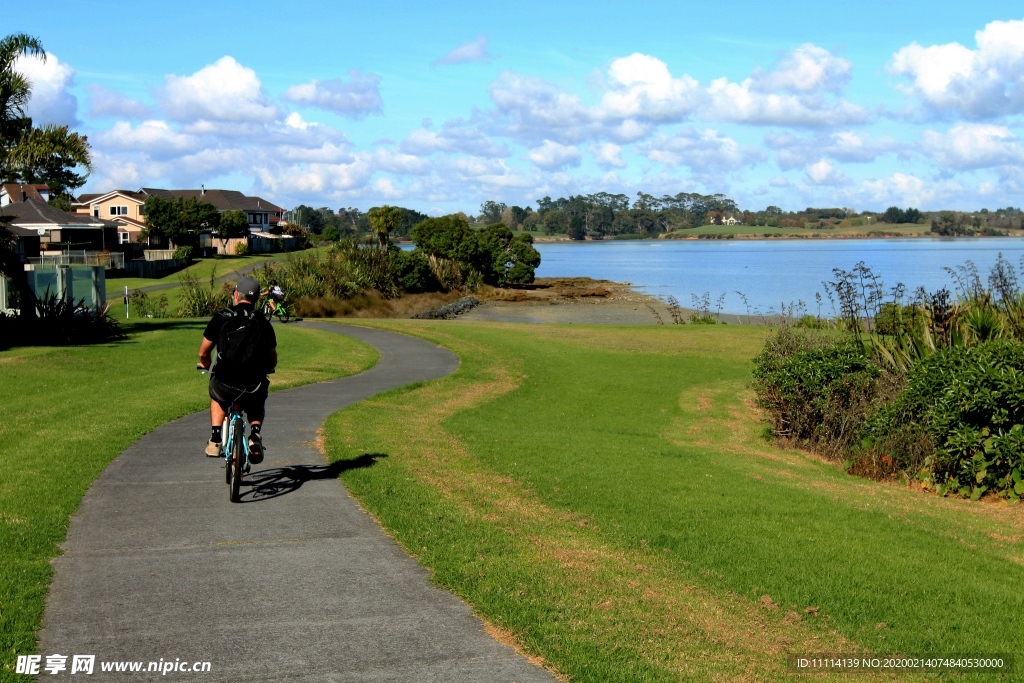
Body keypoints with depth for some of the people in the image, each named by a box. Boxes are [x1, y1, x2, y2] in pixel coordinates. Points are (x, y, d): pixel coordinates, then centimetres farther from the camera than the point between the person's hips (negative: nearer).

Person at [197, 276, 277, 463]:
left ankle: (215, 440, 21)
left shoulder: (220, 318, 1)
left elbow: (203, 353, 6)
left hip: (225, 386, -1)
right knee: (256, 410, 34)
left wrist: (206, 365, 30)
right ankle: (255, 435, 6)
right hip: (254, 388, 1)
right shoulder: (263, 322, 5)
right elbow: (273, 361, 10)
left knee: (217, 399, 35)